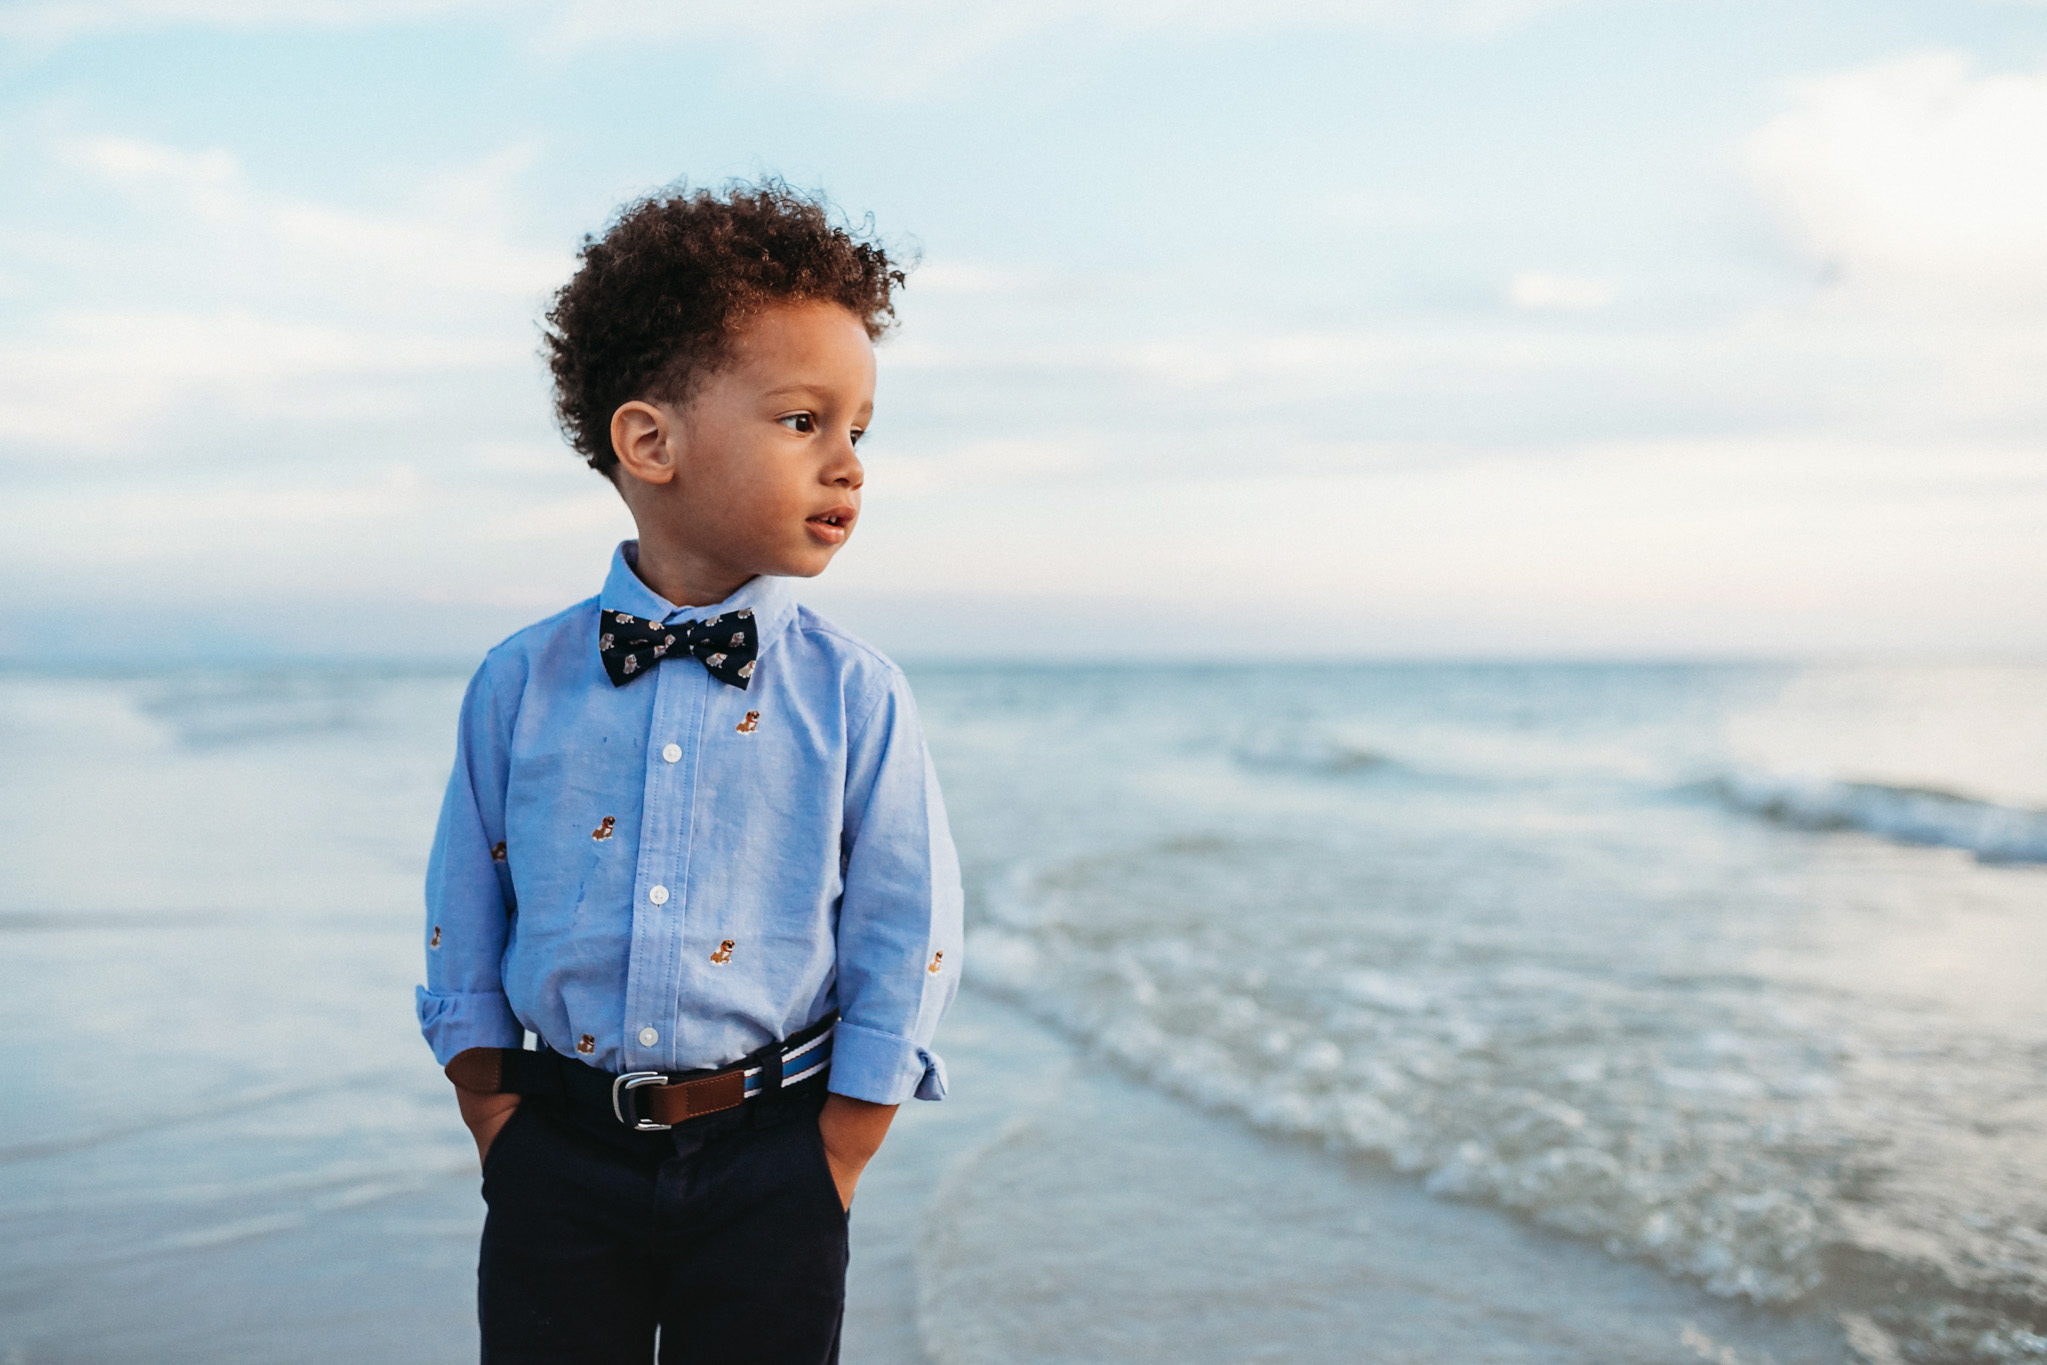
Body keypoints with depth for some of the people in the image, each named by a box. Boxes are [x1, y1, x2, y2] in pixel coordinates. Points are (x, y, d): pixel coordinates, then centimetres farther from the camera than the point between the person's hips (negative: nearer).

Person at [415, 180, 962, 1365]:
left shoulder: (857, 699, -7)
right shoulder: (521, 686, -3)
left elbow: (904, 956, -5)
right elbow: (464, 940, 5)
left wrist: (825, 1180, -6)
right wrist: (506, 1146, 2)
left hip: (764, 1155, -1)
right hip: (561, 1152, 1)